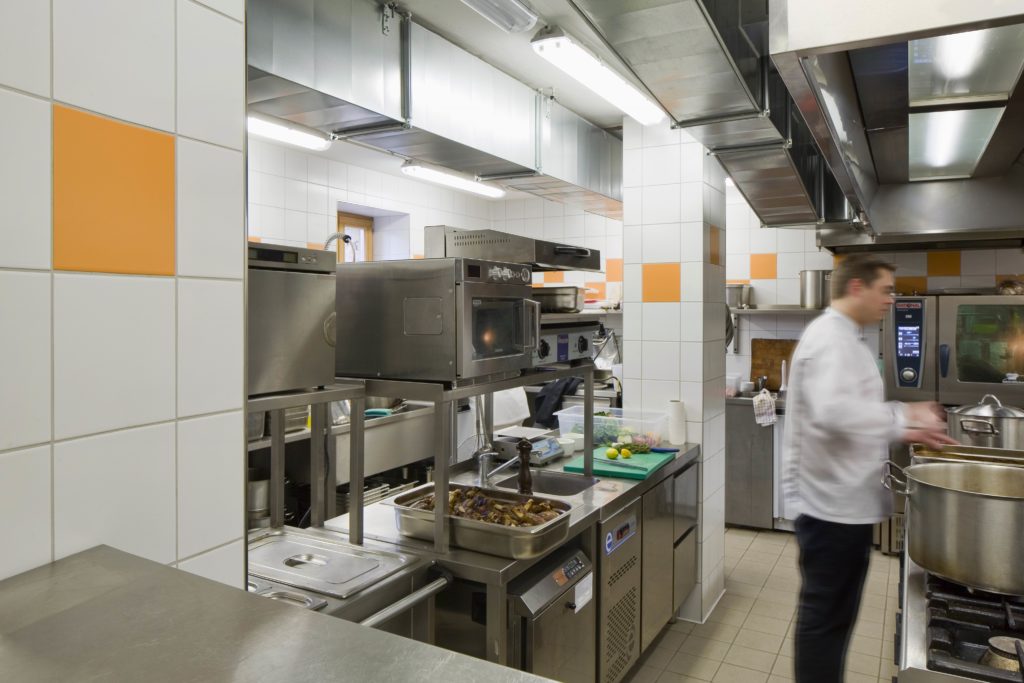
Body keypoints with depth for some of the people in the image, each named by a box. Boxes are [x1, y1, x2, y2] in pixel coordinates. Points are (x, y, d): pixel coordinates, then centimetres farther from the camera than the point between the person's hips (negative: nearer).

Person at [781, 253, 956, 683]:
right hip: (832, 503, -10)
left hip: (844, 501, 10)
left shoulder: (843, 338, 15)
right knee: (824, 614, 3)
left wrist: (907, 434, 11)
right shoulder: (829, 338, -18)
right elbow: (834, 413, -34)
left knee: (835, 614, 20)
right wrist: (905, 415, -22)